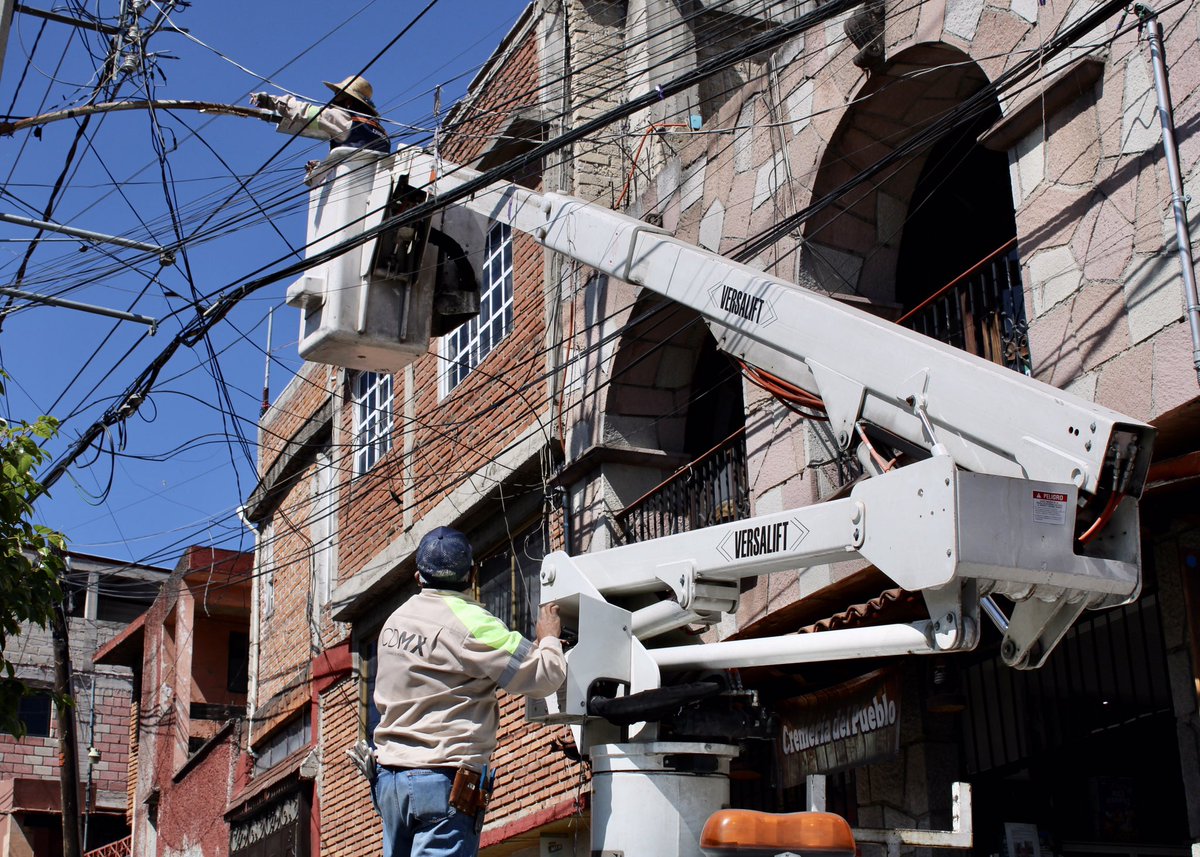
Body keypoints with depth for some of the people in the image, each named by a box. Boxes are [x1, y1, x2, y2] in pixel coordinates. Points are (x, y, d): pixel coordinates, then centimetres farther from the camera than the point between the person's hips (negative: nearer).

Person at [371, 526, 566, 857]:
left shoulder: (394, 621, 11)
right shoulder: (472, 623, -11)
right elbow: (545, 675, -11)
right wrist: (549, 637, 11)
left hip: (389, 776, 7)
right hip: (444, 778, -7)